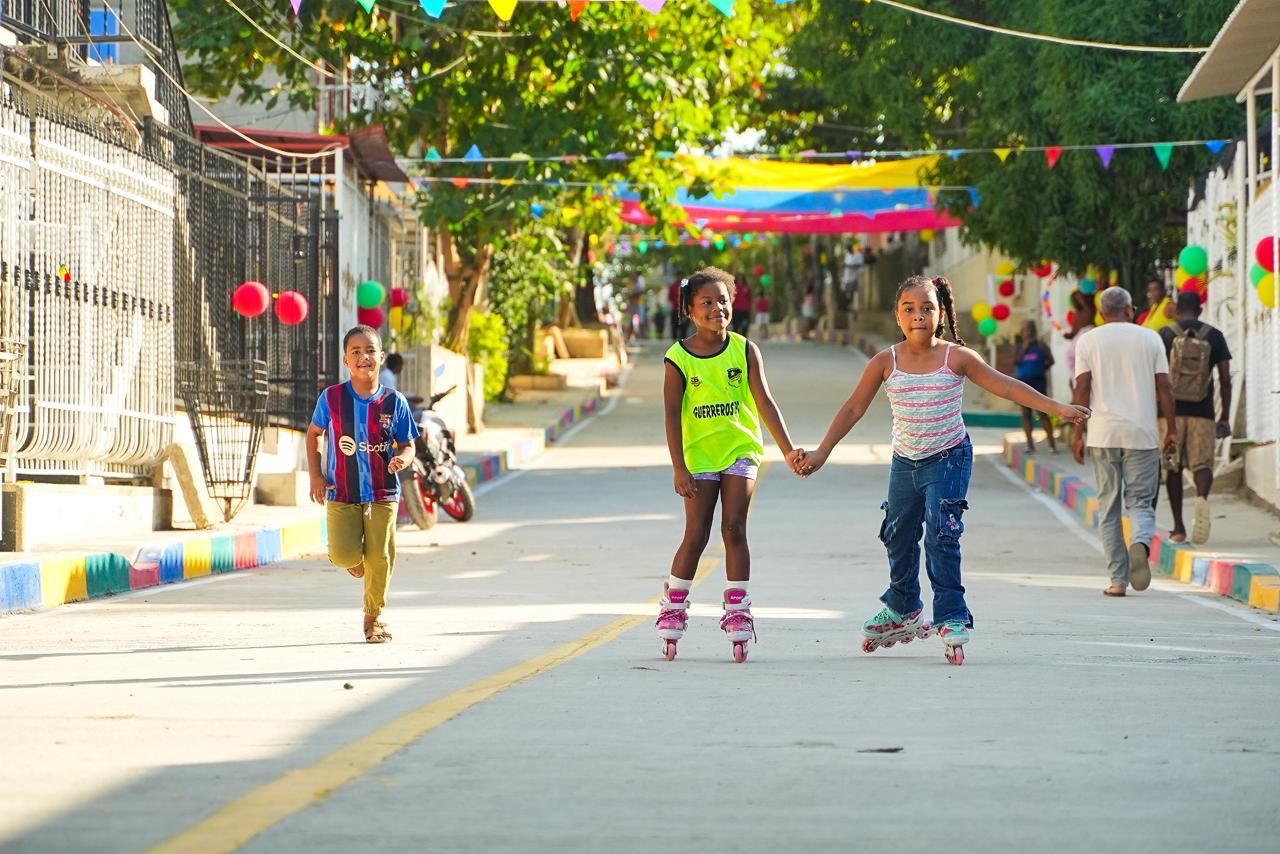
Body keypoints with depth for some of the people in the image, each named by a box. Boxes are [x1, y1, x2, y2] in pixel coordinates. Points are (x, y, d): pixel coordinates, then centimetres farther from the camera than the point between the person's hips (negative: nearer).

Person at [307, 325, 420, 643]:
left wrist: (402, 459, -19)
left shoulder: (394, 402, -3)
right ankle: (355, 559, 25)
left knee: (379, 558, -2)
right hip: (341, 494, 0)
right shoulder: (331, 398, -3)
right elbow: (313, 433, 13)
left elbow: (407, 445, 6)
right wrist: (315, 475, 3)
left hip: (382, 494, 0)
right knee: (343, 554, -15)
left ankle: (373, 618, 20)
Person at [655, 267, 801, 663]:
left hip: (740, 451, 1)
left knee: (734, 529, -4)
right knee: (696, 535, 0)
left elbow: (764, 403, -3)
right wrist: (679, 469, -12)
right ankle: (673, 607, 17)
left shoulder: (744, 350, -3)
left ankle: (738, 611, 2)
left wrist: (789, 451, -9)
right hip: (699, 455, -1)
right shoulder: (678, 358, -8)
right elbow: (672, 415, -7)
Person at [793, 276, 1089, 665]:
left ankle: (952, 618, -8)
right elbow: (853, 409, -2)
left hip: (948, 459, -4)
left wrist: (1058, 408, -14)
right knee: (899, 538, 17)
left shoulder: (956, 358, -11)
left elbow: (1006, 386, -9)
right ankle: (903, 611, 39)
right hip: (905, 462, 4)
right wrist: (821, 452, -6)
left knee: (941, 536, -16)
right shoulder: (885, 363, -6)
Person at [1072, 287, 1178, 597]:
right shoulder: (1150, 339, 5)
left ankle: (1118, 580, 4)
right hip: (1141, 433, 0)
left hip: (1103, 433, 1)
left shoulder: (1089, 341, 5)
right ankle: (1141, 543, -29)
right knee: (1140, 502, 4)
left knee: (1108, 507, 8)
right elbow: (1163, 388, 2)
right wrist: (1172, 429, 8)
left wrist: (1078, 433, 3)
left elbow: (1082, 389, -1)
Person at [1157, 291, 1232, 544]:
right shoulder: (1214, 336, 4)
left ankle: (1178, 527, 11)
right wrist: (1225, 417, 7)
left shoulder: (1165, 335, 1)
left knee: (1173, 468, 10)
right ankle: (1202, 497, -34)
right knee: (1202, 463, 1)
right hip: (1202, 412, 0)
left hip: (1172, 410, 0)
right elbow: (1225, 379, 1)